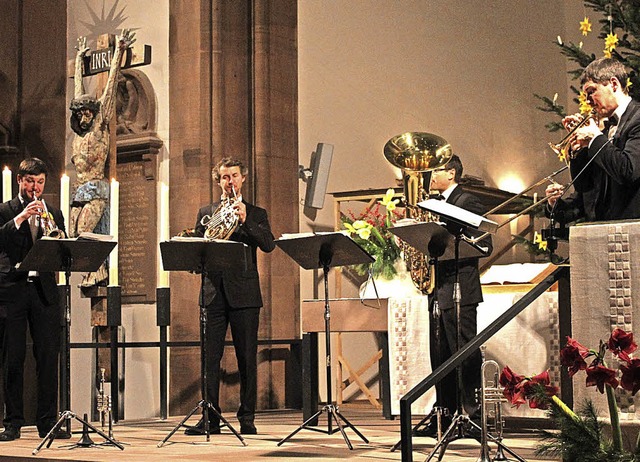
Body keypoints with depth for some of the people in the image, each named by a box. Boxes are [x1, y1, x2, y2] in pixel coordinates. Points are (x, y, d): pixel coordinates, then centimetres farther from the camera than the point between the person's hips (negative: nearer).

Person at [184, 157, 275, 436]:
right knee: (210, 357, -1)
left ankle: (247, 418, 6)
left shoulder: (256, 214, 10)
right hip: (214, 292, 2)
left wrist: (245, 221, -17)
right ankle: (210, 418, 3)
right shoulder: (206, 212, 17)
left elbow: (268, 245, -6)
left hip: (244, 294, -2)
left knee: (247, 358, 0)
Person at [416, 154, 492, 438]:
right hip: (438, 289, 9)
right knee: (440, 358, 9)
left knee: (465, 355, -8)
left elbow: (484, 246, -12)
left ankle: (475, 417, -5)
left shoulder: (468, 202, -5)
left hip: (460, 289, -9)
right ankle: (444, 417, 14)